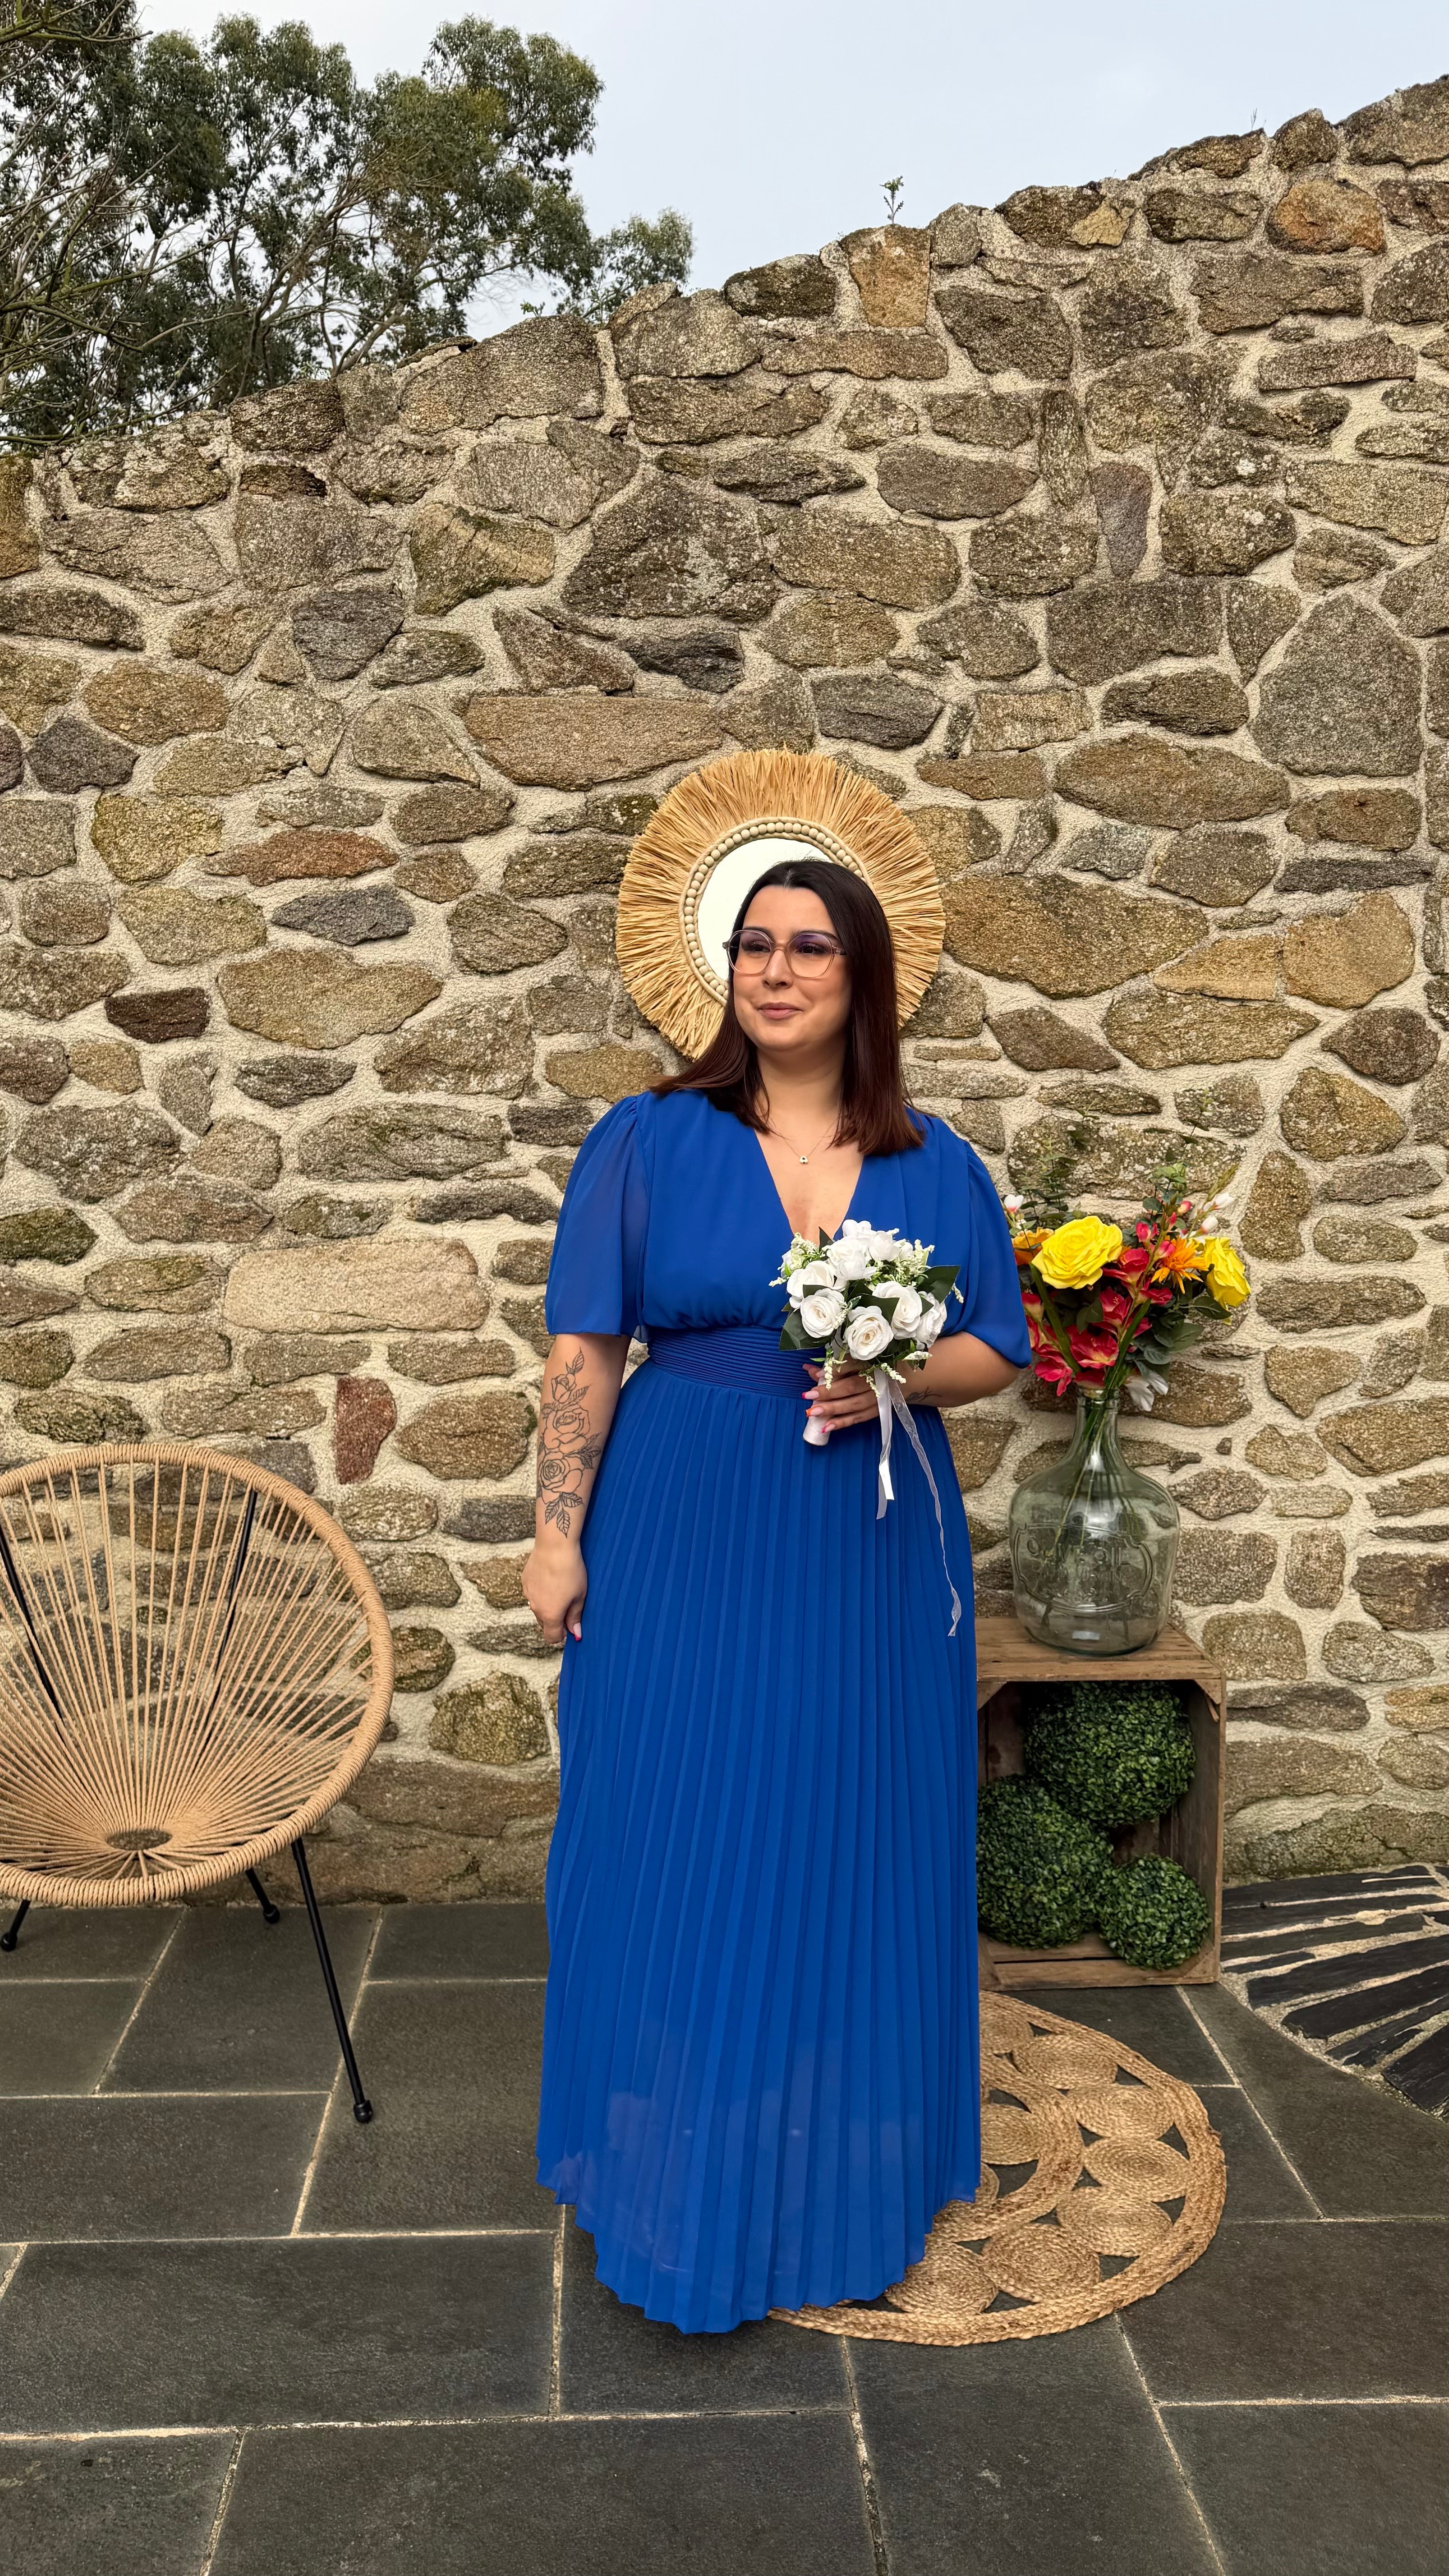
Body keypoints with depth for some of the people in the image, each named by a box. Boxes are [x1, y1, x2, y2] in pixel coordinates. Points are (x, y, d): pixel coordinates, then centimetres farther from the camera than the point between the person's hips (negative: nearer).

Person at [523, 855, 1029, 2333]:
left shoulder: (935, 1164, 5)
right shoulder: (648, 1140, -1)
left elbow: (997, 1352, 8)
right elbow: (584, 1351, -2)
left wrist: (898, 1375, -13)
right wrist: (559, 1533, -7)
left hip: (870, 1555, 2)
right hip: (686, 1543, -2)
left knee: (853, 1857, 11)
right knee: (678, 1851, 5)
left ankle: (841, 2192, 32)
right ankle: (679, 2185, 26)